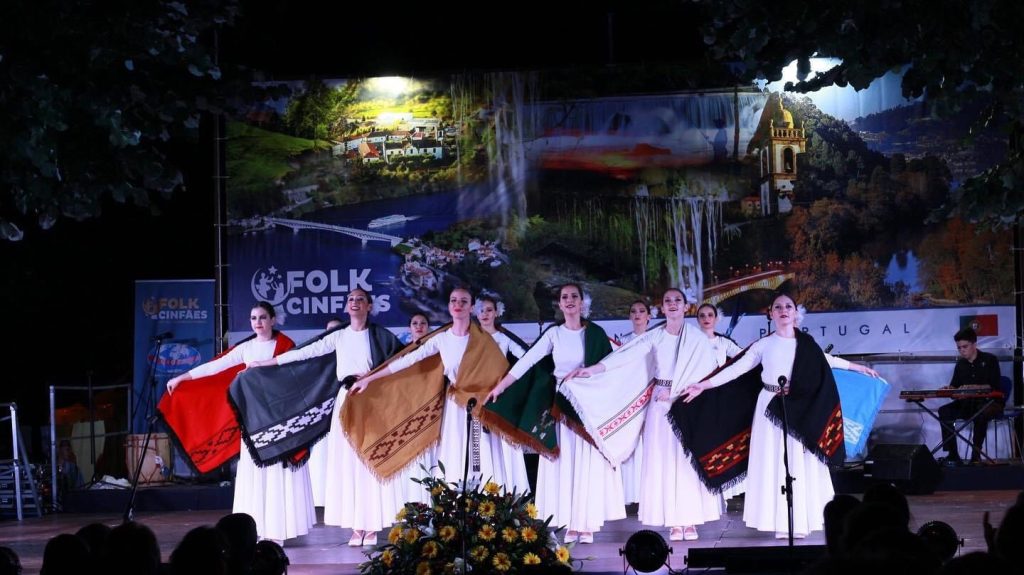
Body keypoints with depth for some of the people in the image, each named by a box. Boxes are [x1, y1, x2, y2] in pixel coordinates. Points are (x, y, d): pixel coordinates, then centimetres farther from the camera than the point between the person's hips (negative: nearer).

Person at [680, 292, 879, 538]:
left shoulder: (806, 343, 6)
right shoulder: (763, 345, 1)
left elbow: (827, 360, 23)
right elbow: (737, 368, -1)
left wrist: (858, 367, 31)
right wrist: (703, 385, -7)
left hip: (800, 412, 1)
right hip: (770, 410, -1)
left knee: (800, 463, 1)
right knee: (774, 463, -2)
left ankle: (800, 522, 7)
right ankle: (780, 523, -1)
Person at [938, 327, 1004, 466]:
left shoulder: (989, 360, -5)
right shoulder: (960, 364, 12)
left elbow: (994, 386, -14)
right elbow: (954, 386, 13)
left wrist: (974, 387, -28)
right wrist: (949, 389, -12)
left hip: (991, 402, -6)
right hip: (968, 403, 6)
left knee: (981, 414, -40)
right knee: (944, 411, -19)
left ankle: (976, 456, -33)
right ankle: (952, 456, -21)